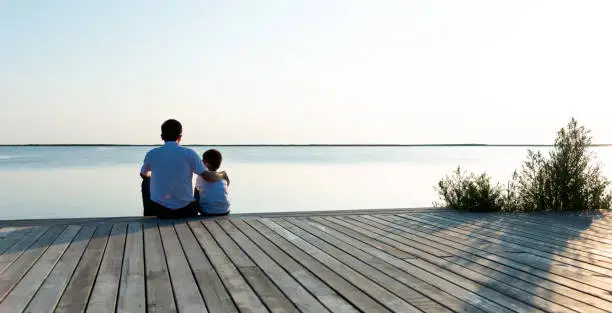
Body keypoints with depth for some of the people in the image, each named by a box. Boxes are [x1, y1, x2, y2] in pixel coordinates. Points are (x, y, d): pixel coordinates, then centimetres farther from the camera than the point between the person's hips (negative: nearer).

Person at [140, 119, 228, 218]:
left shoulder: (151, 154, -2)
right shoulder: (189, 154, -8)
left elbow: (144, 175, 18)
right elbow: (207, 176, -11)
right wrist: (222, 175, 10)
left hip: (160, 211, 1)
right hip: (185, 211, -1)